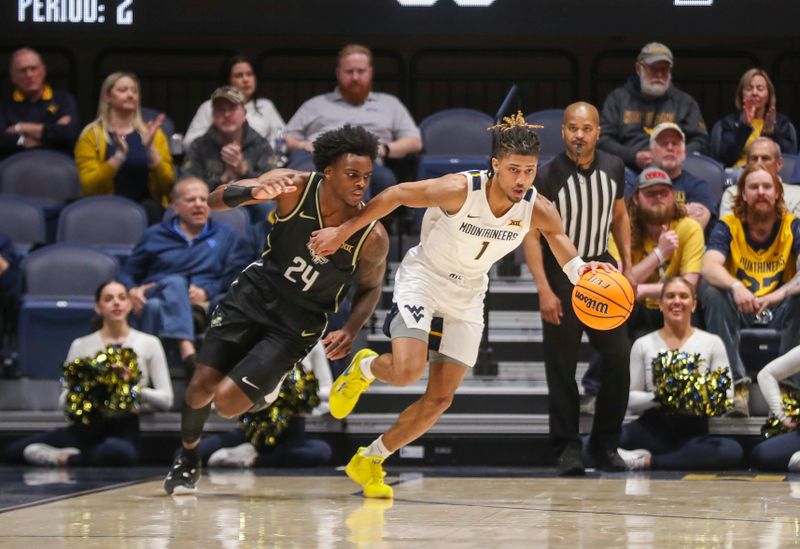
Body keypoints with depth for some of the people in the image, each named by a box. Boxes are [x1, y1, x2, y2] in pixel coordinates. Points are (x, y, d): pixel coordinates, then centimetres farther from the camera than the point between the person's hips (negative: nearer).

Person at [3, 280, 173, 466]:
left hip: (125, 428, -2)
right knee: (14, 450, -20)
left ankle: (67, 459, -12)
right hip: (88, 426, 2)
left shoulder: (149, 343, 9)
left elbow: (166, 400, 6)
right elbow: (65, 400, 12)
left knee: (120, 452, -43)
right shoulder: (81, 345, 13)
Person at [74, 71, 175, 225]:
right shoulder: (91, 136, 6)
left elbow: (167, 185, 3)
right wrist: (119, 155, -18)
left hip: (147, 205, 2)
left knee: (150, 209, -32)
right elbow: (90, 187, -7)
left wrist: (150, 149, -11)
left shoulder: (151, 134, 13)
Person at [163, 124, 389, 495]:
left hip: (298, 322, -2)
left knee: (227, 402, -14)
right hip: (256, 293, 2)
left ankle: (266, 391, 22)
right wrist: (253, 192, -40)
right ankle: (187, 457, 27)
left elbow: (371, 288, 1)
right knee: (202, 386, -3)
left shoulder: (372, 238, -19)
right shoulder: (294, 187, -18)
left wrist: (351, 331, -17)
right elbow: (218, 198, -18)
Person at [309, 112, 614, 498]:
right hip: (422, 280, -4)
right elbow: (395, 195, -16)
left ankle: (369, 461, 20)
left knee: (440, 399, 0)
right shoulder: (459, 190, -28)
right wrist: (342, 232, -10)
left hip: (466, 298, 4)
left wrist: (581, 272, -32)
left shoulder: (539, 211, -18)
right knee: (407, 370, -27)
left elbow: (564, 250, -7)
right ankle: (363, 368, 11)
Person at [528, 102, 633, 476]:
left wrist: (627, 267, 10)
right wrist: (544, 289, -18)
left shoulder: (613, 169, 0)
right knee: (561, 367, -3)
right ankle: (567, 447, 6)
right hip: (561, 273, -4)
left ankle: (605, 444, 10)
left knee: (618, 357, -2)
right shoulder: (548, 176, -14)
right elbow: (531, 233, -12)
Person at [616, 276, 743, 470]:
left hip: (695, 433, 1)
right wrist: (655, 398, -16)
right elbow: (630, 399, 5)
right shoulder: (643, 345, 10)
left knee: (732, 451, -36)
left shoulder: (712, 343, 9)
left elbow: (726, 395, 4)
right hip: (653, 429, -1)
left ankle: (647, 461, -28)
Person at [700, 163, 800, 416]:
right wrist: (736, 287, -45)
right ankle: (737, 384, -35)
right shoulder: (728, 226, -5)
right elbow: (708, 267, -24)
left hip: (780, 312, 0)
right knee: (710, 288, -28)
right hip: (739, 311, 0)